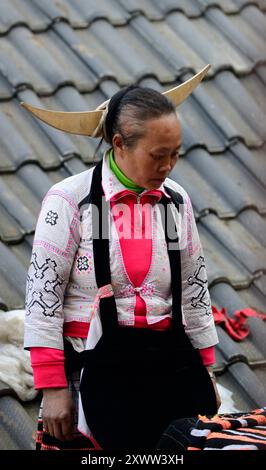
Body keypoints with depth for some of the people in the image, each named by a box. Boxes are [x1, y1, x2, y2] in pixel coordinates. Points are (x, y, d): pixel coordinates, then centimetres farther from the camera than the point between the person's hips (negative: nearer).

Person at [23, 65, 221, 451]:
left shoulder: (176, 200, 8)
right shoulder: (69, 201, -7)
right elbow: (42, 298, -7)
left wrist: (206, 372, 15)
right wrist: (53, 388, -10)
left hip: (171, 361, 5)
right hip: (99, 369, -4)